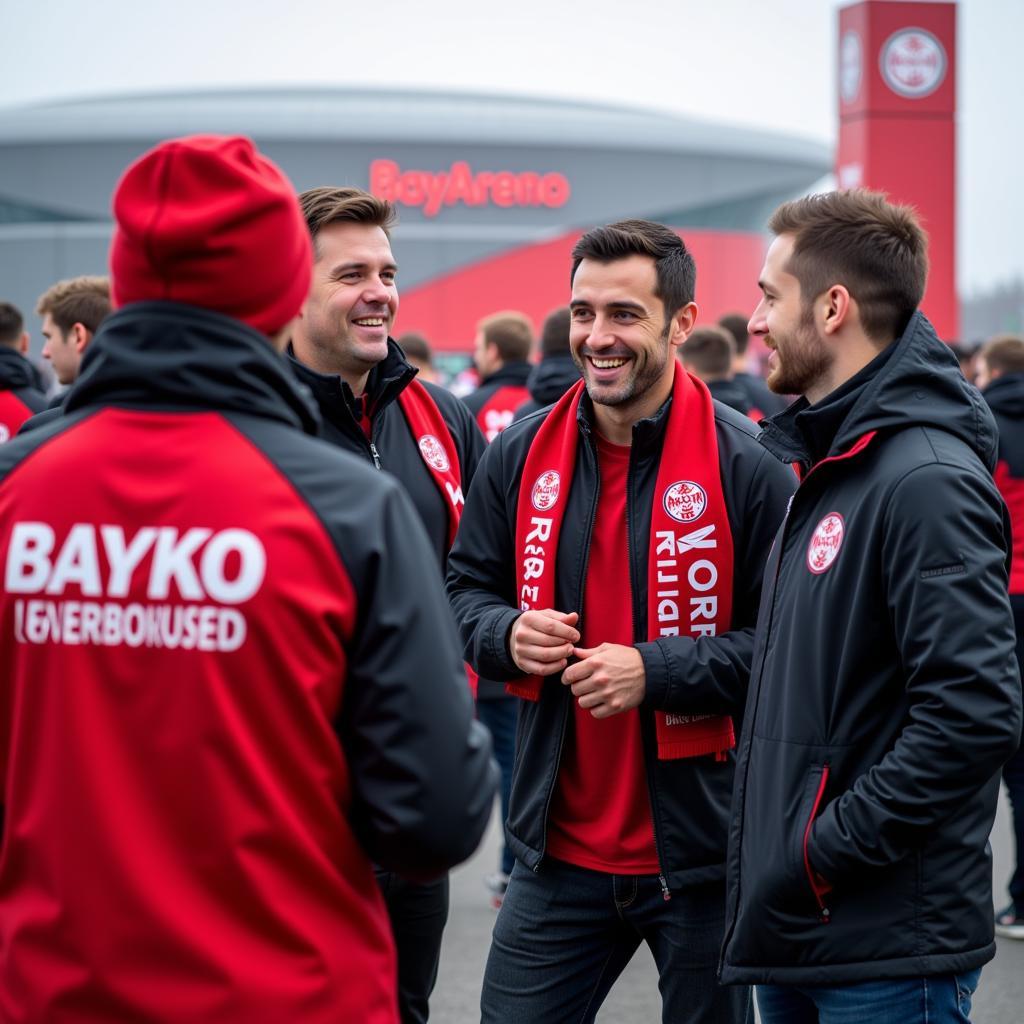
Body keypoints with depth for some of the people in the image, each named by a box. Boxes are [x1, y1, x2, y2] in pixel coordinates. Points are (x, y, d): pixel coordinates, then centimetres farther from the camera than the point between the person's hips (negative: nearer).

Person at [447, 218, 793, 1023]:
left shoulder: (745, 462, -11)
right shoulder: (524, 453, 4)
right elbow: (467, 588, 13)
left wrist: (656, 671, -21)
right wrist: (506, 635, -9)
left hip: (701, 856, -4)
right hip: (560, 851, 4)